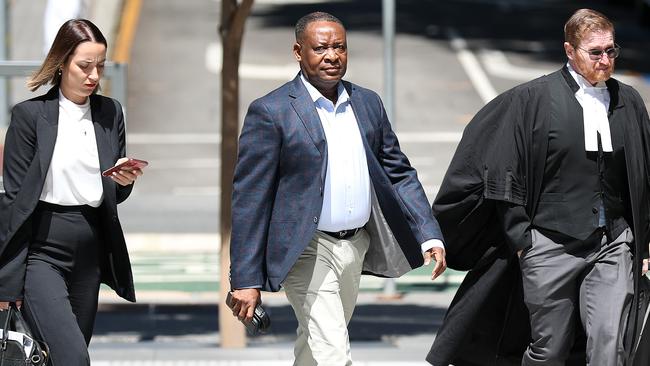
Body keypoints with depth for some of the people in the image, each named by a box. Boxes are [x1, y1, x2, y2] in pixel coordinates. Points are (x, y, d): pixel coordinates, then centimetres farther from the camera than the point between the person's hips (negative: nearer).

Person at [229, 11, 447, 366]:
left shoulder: (368, 104, 9)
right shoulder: (270, 112, -10)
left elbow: (399, 174, 14)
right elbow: (249, 199, -10)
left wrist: (429, 236, 1)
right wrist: (246, 280, -13)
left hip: (357, 245, 6)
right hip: (307, 252, -6)